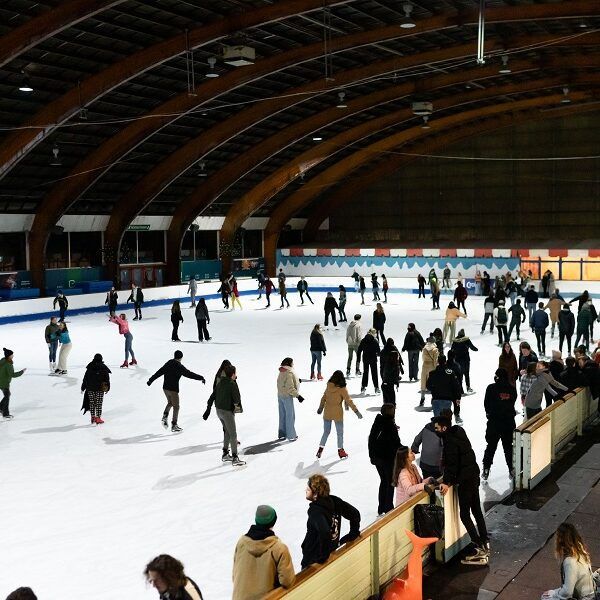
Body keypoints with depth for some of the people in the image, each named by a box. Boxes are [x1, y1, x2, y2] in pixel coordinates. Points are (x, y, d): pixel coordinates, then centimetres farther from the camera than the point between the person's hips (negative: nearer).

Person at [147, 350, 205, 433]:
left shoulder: (168, 364, 5)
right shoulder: (179, 366, -14)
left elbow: (158, 373, 9)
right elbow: (189, 374, -15)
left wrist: (150, 380, 19)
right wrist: (201, 378, -8)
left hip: (165, 388, 7)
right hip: (173, 389, -7)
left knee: (170, 403, 28)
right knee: (176, 407, 5)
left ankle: (165, 417, 11)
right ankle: (174, 425, 8)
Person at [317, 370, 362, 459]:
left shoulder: (328, 386, -2)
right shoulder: (342, 389, -16)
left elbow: (323, 398, 9)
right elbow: (349, 401, -14)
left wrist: (320, 408, 24)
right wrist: (356, 411, -8)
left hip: (327, 412, 4)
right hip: (337, 413, -4)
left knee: (326, 432, 17)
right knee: (340, 433, 12)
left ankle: (320, 449, 14)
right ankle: (340, 451, 21)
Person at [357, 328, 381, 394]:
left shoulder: (363, 341, -1)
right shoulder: (375, 341, -11)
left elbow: (359, 351, 1)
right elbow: (378, 352, -9)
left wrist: (358, 359, 9)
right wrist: (377, 354, 14)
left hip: (365, 359, 3)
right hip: (373, 359, -3)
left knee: (365, 373, 14)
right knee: (374, 373, 6)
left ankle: (363, 387, 13)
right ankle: (376, 388, 6)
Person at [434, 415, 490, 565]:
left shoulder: (450, 441, -19)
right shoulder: (458, 433, 10)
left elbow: (451, 463, -24)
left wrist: (446, 482, -24)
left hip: (465, 480, -10)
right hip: (474, 475, 10)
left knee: (464, 515, -5)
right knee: (476, 510, 19)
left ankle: (480, 549, -6)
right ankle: (485, 542, 27)